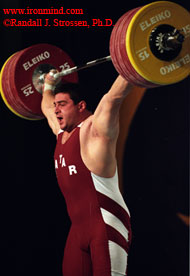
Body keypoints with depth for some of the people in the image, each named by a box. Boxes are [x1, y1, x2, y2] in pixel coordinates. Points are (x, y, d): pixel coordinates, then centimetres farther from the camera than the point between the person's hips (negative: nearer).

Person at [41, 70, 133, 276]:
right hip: (79, 228, 8)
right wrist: (49, 84, 47)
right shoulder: (62, 134, 17)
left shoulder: (93, 129, -6)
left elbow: (113, 97, -17)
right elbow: (47, 108, 37)